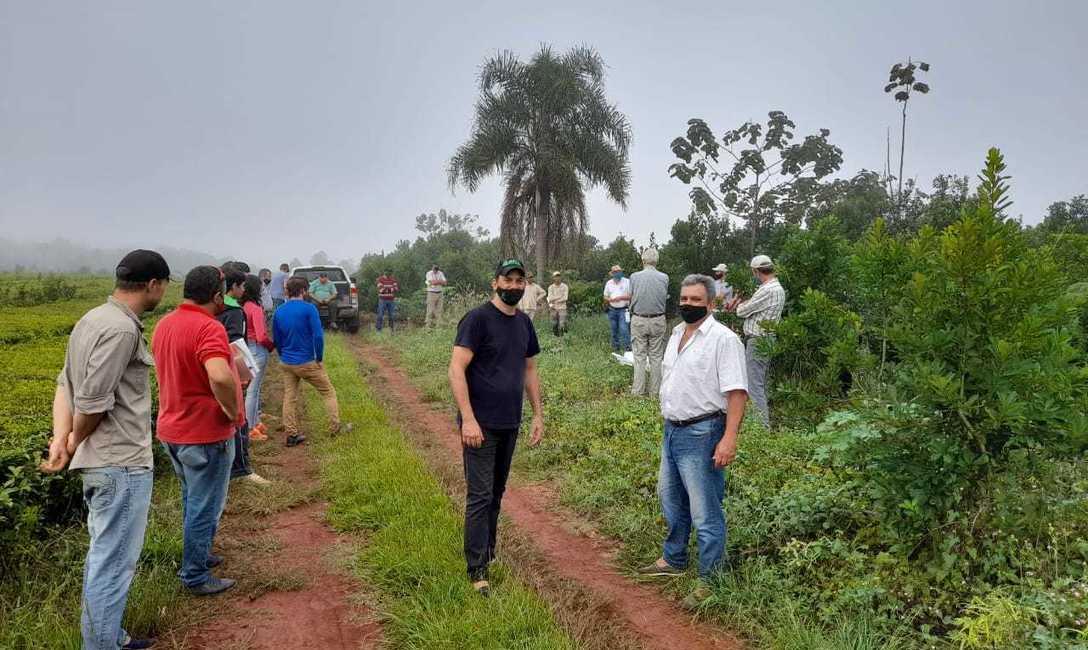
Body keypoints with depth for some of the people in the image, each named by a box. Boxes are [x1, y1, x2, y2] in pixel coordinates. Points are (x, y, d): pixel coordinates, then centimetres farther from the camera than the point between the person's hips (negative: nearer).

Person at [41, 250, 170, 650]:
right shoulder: (121, 328, -20)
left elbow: (65, 385, 9)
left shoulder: (93, 319, 11)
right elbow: (93, 402, -21)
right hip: (122, 465, -10)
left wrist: (61, 438, -2)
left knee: (103, 555, 21)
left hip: (101, 462, 10)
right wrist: (73, 445, -4)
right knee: (114, 564, 1)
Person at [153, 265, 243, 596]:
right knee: (205, 508, 6)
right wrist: (233, 411, -23)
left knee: (193, 501, 26)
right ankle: (196, 578, 19)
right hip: (206, 434, -9)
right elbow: (220, 377, -40)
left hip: (172, 430, 9)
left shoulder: (164, 324, 5)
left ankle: (197, 555, 42)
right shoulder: (208, 328, -24)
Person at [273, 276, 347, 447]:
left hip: (286, 363, 5)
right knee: (328, 392, 10)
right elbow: (318, 336, -20)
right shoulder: (309, 309, -14)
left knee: (289, 398, 11)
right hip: (307, 362, -5)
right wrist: (319, 358, -8)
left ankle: (291, 435, 15)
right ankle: (335, 427, 10)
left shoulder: (278, 312, 3)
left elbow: (276, 339, 9)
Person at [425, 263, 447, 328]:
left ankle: (436, 324, 9)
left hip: (439, 293, 5)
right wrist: (440, 281, -5)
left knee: (438, 310, 3)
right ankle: (429, 324, -2)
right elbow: (432, 282, -17)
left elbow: (444, 283, 1)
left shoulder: (441, 273, 11)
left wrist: (436, 281, -11)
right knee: (430, 310, -6)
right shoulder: (429, 273, -3)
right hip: (431, 293, -5)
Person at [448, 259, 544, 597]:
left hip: (510, 424, 7)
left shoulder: (524, 322, 10)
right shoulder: (477, 319, -11)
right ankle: (477, 570, 5)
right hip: (480, 425, -6)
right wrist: (468, 419, -22)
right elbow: (456, 370, -16)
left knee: (496, 493, 16)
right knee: (480, 496, -3)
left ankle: (489, 553, 30)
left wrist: (538, 414, 15)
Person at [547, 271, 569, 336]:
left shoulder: (565, 287, -1)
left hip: (562, 308, -2)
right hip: (554, 309, 2)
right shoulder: (550, 287, 4)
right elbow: (550, 298, -4)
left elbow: (565, 298, -8)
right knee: (554, 325, 4)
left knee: (562, 324, -9)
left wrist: (555, 300, -9)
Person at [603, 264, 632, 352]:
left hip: (623, 310, -4)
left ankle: (626, 348, -13)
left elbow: (631, 296, -4)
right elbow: (605, 297, 13)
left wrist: (621, 298, -17)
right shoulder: (608, 283, 9)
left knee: (624, 329, -15)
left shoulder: (627, 282, -2)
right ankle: (615, 349, 20)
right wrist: (610, 300, -9)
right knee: (614, 331, 10)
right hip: (612, 310, 4)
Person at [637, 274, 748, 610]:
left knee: (705, 513, -3)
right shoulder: (676, 334, 12)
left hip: (701, 434, -9)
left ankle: (709, 582, 10)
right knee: (670, 498, 23)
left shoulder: (723, 339, -15)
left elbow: (736, 391, -20)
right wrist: (669, 423, 18)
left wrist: (729, 438, -27)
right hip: (672, 430, 9)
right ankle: (673, 560, 41)